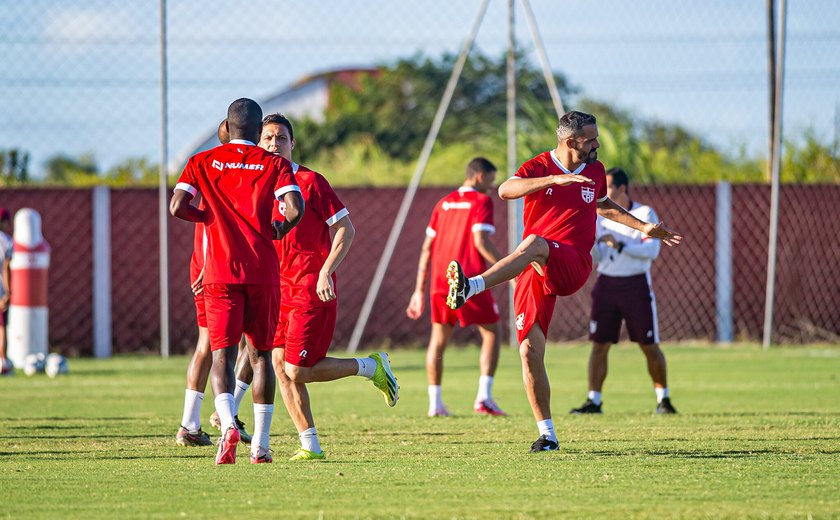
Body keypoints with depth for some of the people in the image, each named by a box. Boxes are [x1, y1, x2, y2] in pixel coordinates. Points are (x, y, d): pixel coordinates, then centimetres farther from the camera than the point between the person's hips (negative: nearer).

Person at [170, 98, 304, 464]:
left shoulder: (202, 163, 6)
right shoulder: (274, 164, 4)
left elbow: (177, 207, -5)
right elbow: (295, 208, -11)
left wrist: (209, 216, 12)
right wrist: (279, 230, 10)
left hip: (221, 272, 0)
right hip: (263, 272, 1)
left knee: (222, 355, -3)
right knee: (261, 355, 11)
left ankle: (228, 424, -29)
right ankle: (260, 444, 8)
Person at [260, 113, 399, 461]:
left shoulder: (310, 181, -8)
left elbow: (345, 229, -7)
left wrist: (326, 272, -18)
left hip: (313, 288, -7)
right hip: (281, 288, 7)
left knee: (297, 370, -12)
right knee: (279, 364, -3)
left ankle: (372, 367, 9)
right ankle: (310, 445, 3)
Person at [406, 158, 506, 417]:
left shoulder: (444, 203, 15)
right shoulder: (481, 201, -3)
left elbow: (427, 247, 14)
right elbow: (481, 241, -16)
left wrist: (419, 290, 17)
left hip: (441, 279, 6)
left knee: (438, 339, 13)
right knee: (491, 332, 5)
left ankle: (435, 403, 9)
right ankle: (484, 396, -7)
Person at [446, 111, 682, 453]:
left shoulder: (595, 171, 14)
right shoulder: (539, 168, 2)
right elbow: (505, 191, -20)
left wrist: (644, 227, 36)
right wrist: (554, 179, -31)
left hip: (573, 267, -1)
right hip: (537, 271, 1)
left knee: (534, 243, -35)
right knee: (530, 353, -8)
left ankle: (472, 286, -53)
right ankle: (547, 434, 4)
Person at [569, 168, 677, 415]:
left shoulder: (644, 214, -4)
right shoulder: (601, 216, 9)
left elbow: (652, 250, -15)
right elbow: (595, 257, 7)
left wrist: (620, 244, -22)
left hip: (636, 284, -3)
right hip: (606, 284, 3)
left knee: (650, 346, 0)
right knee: (599, 345, -2)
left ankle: (663, 399, 13)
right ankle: (593, 401, 2)